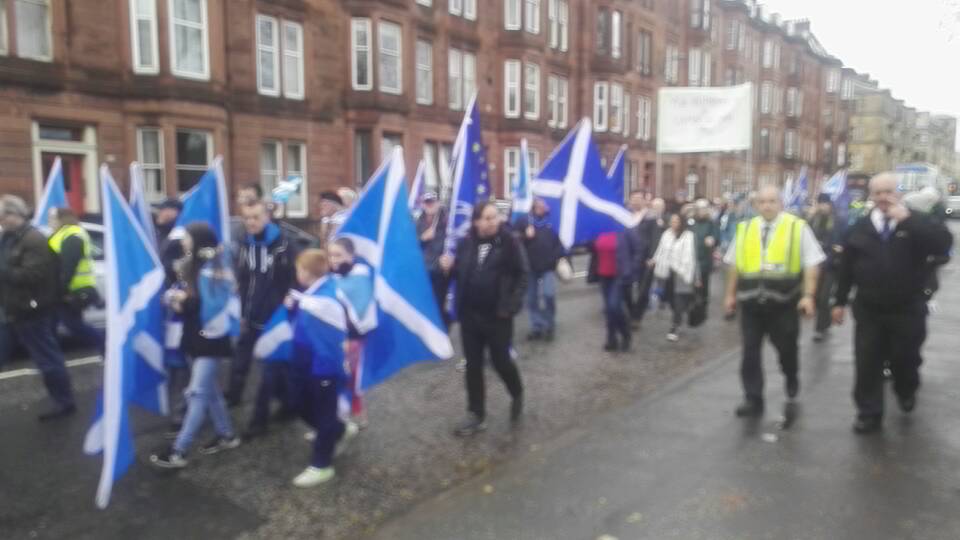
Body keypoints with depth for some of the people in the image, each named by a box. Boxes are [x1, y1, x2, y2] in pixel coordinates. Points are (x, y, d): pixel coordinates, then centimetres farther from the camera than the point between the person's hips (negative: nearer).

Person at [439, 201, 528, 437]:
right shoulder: (465, 243, 3)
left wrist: (511, 305, -14)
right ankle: (476, 416, 21)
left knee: (501, 361, 6)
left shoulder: (509, 242, -8)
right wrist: (449, 268, -8)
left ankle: (517, 395, 37)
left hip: (498, 315, -4)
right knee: (473, 365, 9)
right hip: (470, 315, 4)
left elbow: (522, 274, -7)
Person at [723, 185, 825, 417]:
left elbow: (811, 265, -4)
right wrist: (730, 294, 13)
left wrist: (808, 295, -11)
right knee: (750, 351, 2)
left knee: (787, 347, 11)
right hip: (751, 301, 3)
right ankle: (753, 399, 11)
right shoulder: (745, 229, 7)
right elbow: (734, 265, 13)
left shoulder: (798, 227, -2)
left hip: (783, 301, -2)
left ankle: (791, 380, 42)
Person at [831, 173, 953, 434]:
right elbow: (845, 267, 6)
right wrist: (840, 301, 5)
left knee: (905, 359, 15)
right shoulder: (860, 227, 3)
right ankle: (869, 414, 13)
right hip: (868, 310, 1)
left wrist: (907, 220, -25)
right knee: (867, 363, 3)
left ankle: (906, 391, 47)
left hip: (907, 310, -1)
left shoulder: (917, 221, -4)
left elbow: (944, 243, -23)